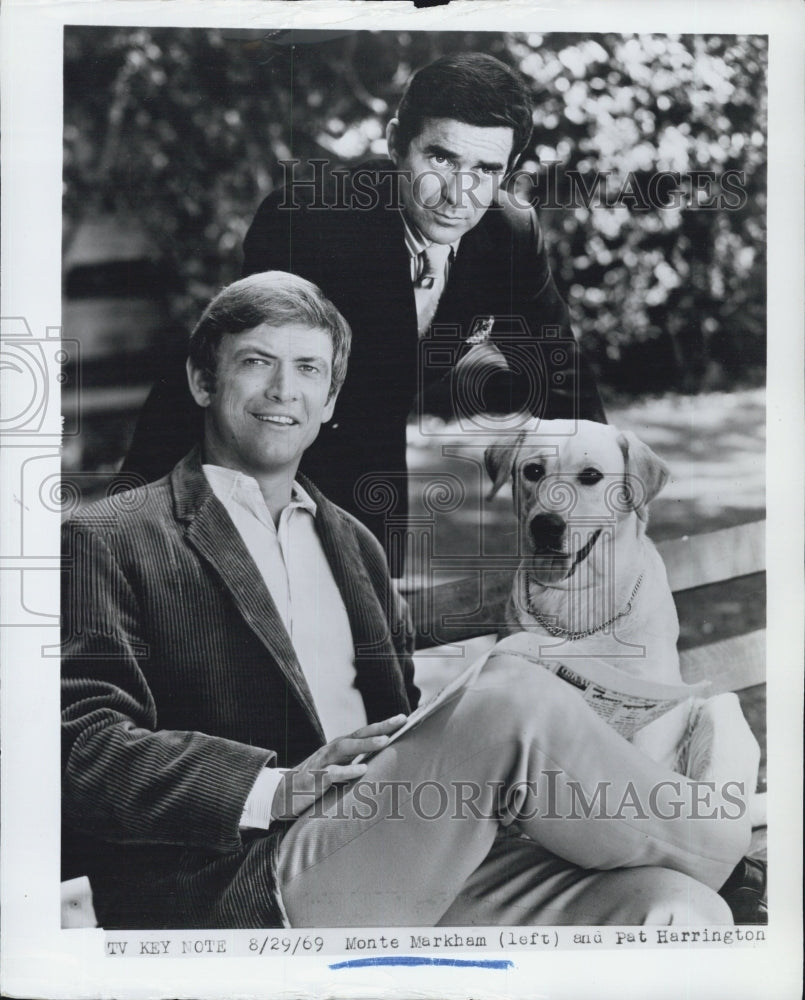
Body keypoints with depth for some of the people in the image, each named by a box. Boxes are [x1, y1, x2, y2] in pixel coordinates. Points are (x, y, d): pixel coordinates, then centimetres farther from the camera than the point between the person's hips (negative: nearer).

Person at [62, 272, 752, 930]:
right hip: (250, 897, -5)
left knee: (680, 907, -22)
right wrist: (278, 789, -19)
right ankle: (712, 835, -2)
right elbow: (83, 750, -8)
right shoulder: (111, 541, 4)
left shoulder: (354, 543, 26)